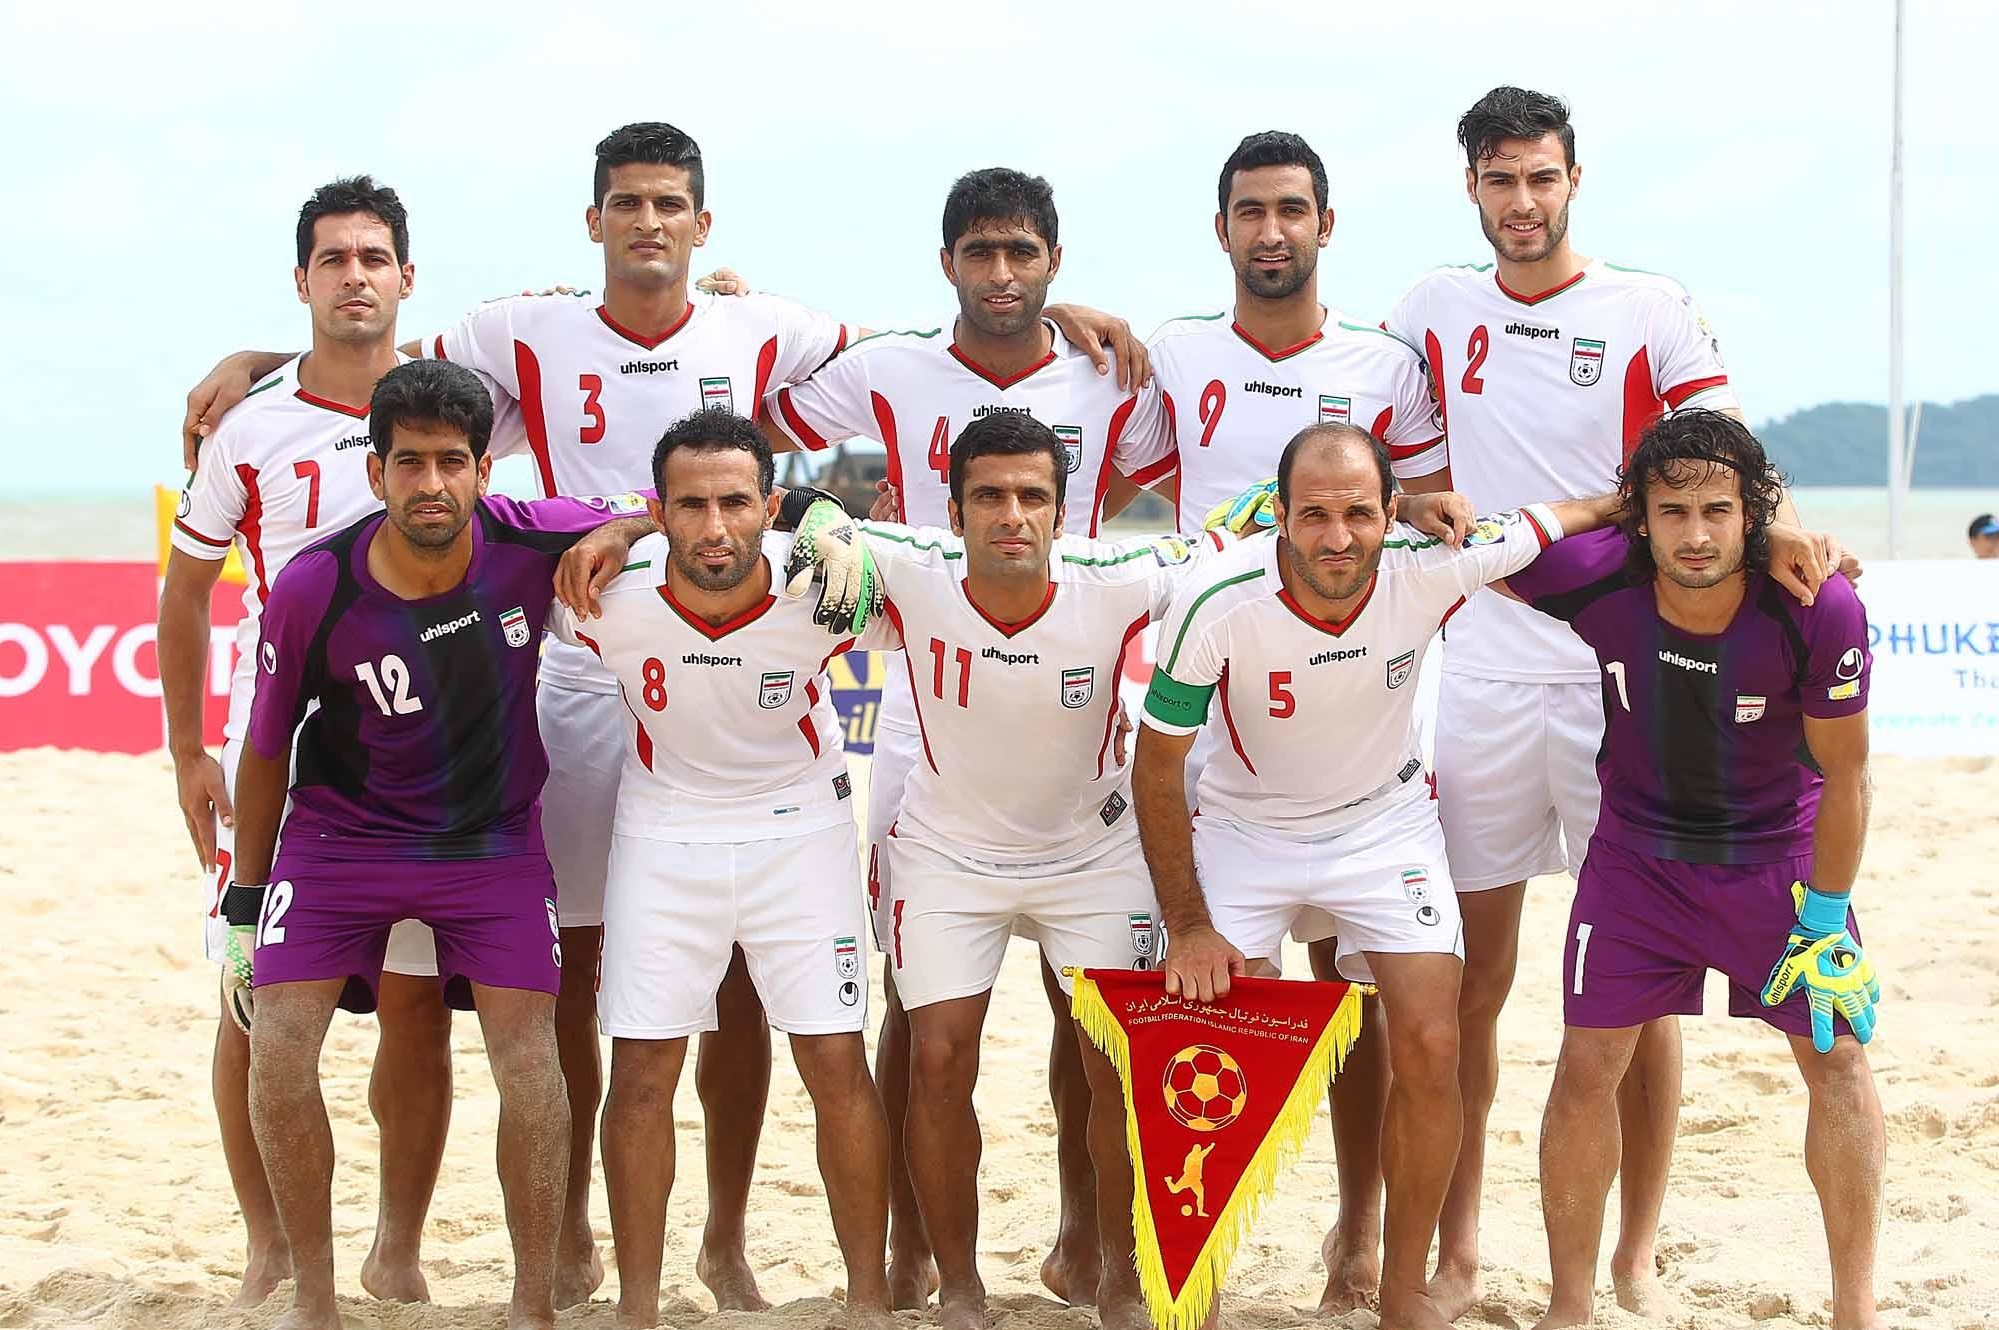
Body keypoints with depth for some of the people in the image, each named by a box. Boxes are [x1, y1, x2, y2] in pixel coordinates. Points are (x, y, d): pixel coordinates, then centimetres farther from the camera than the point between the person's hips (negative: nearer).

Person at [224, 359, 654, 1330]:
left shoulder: (533, 540, -19)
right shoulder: (311, 590, -19)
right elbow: (267, 749, -5)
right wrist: (246, 899, 2)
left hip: (494, 840, 0)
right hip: (340, 837, 0)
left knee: (529, 1061, -8)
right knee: (277, 1048, -11)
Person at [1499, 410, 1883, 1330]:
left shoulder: (1819, 610, -29)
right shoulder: (1591, 577, -26)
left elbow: (1843, 774, -16)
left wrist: (1824, 921, -11)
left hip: (1779, 851, -1)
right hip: (1638, 851, 1)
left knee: (1837, 1056, -1)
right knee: (1587, 1064, -2)